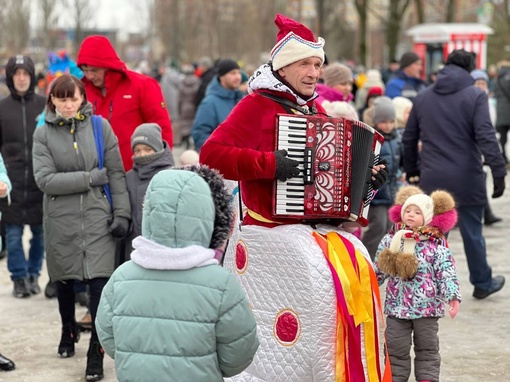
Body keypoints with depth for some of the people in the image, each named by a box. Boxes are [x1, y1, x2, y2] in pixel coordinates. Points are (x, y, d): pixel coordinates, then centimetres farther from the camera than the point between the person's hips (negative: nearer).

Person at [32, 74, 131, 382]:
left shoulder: (100, 126, 1)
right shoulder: (43, 135, 1)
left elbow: (116, 173, 2)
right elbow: (45, 179, -11)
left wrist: (122, 213, -5)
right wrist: (92, 178, -15)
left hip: (98, 218, -1)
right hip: (61, 221, 1)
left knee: (100, 282, -10)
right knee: (65, 280, 15)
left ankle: (97, 351, -1)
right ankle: (69, 332, 41)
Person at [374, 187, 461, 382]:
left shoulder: (436, 245, -8)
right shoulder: (390, 240, 2)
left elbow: (447, 272, -11)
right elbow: (378, 269, 12)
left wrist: (453, 296, -20)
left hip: (427, 306, -2)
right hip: (396, 305, 2)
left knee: (427, 348, 10)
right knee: (395, 349, 7)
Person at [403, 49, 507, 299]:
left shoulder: (423, 98, 9)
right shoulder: (475, 96, -5)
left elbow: (409, 139, 15)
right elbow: (486, 136, -14)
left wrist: (412, 171, 25)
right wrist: (498, 171, -13)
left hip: (432, 179, 3)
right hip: (466, 178, -3)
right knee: (472, 233, 10)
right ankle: (482, 283, 25)